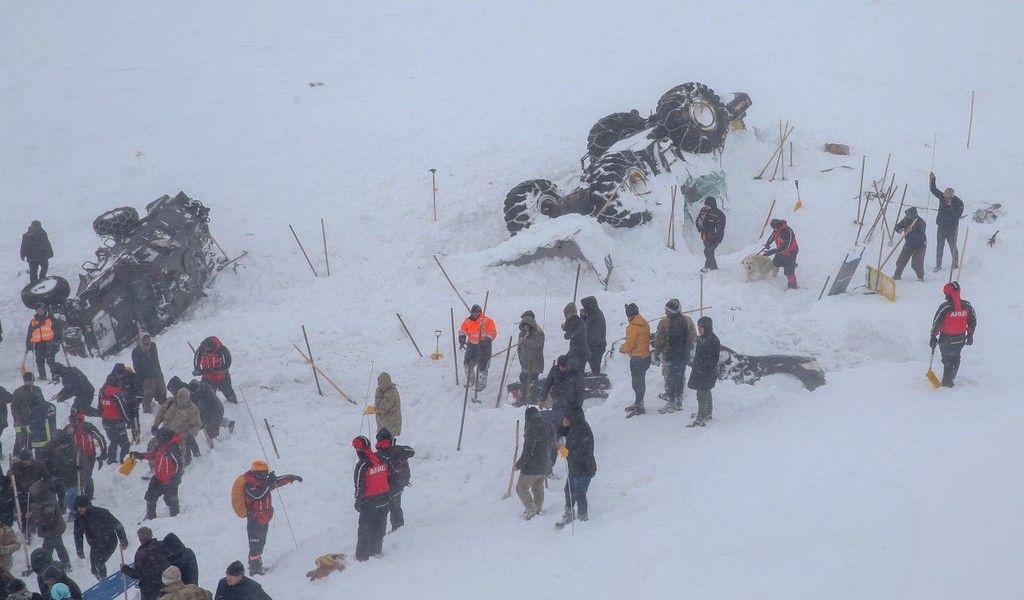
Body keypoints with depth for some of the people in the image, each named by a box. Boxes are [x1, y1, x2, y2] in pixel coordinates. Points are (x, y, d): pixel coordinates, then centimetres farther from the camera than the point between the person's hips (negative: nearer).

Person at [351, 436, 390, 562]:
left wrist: (358, 501, -4)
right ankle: (376, 551, 30)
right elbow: (389, 477, 7)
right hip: (384, 499, 6)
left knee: (365, 529, 5)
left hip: (370, 503, -6)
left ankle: (362, 556, 9)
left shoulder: (362, 466, -22)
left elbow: (360, 486, -17)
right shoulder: (381, 459, -3)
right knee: (380, 527, 18)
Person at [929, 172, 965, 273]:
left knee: (953, 246, 5)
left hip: (952, 228, -4)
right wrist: (932, 179, -14)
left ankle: (955, 264, 21)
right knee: (939, 246, 5)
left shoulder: (958, 202, -15)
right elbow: (933, 190, -1)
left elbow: (958, 215, -22)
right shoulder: (943, 197, -4)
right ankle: (938, 265, 14)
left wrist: (951, 207, -30)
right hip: (941, 227, 4)